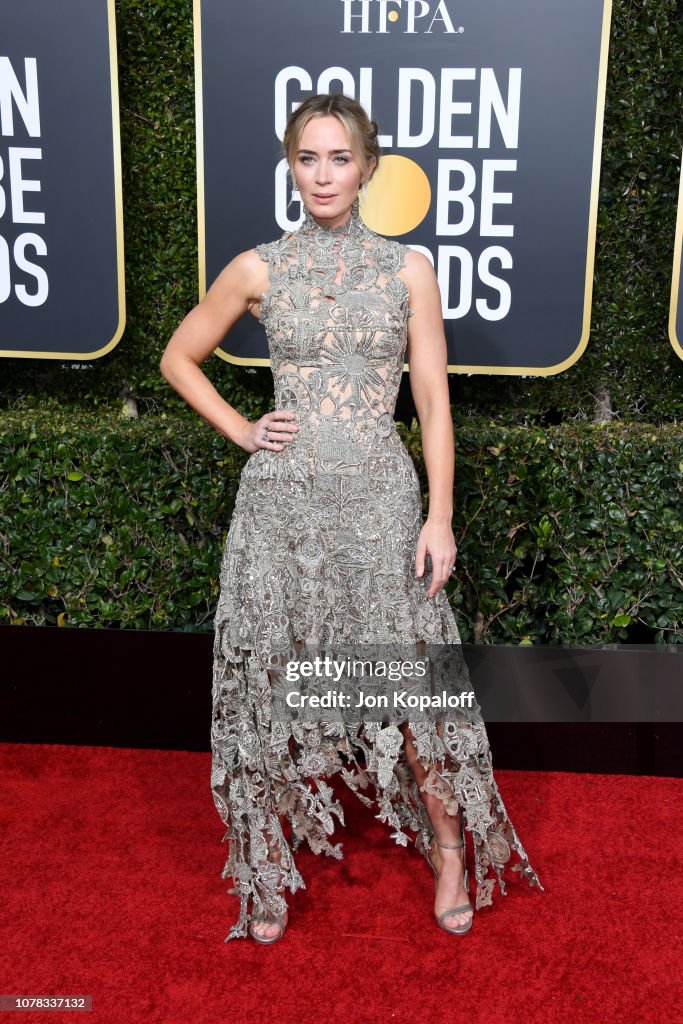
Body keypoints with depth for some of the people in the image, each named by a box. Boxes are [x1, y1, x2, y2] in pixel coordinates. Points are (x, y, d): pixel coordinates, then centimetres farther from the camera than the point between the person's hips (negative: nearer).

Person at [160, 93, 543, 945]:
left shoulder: (409, 270, 3)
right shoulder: (258, 270, 4)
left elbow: (433, 402, 2)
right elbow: (180, 358, 15)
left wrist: (440, 515, -4)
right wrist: (241, 430, 3)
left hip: (379, 497, -1)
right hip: (282, 497, 1)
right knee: (274, 679, 6)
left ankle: (451, 853, 26)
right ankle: (270, 871, 26)